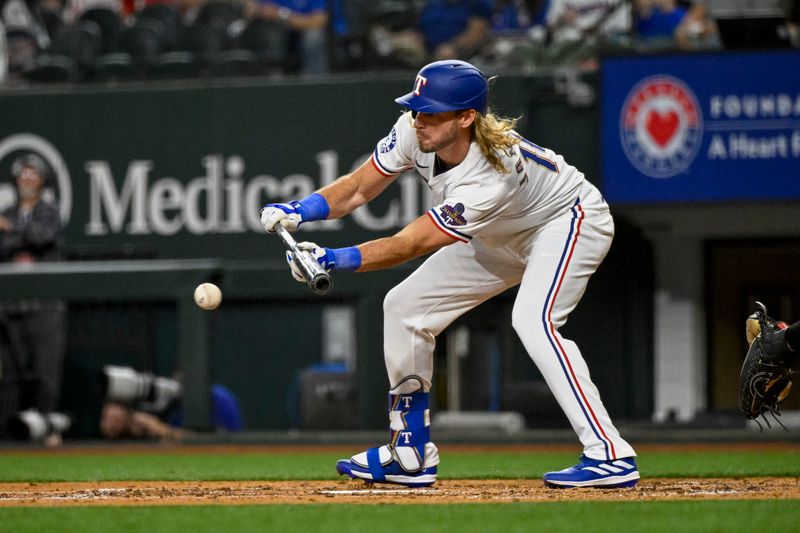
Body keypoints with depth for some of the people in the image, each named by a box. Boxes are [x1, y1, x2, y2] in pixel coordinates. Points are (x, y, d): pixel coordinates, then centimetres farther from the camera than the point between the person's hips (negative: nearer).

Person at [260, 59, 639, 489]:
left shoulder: (493, 176, -40)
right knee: (404, 306, 3)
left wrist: (333, 259, -46)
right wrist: (300, 210, -28)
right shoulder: (415, 132, -22)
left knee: (532, 319, -33)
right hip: (502, 238, 9)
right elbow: (358, 188, -10)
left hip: (569, 223, -8)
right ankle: (411, 455, 13)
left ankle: (609, 454, -33)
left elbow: (407, 245, -38)